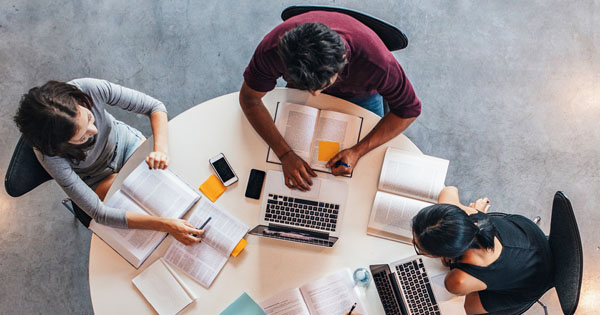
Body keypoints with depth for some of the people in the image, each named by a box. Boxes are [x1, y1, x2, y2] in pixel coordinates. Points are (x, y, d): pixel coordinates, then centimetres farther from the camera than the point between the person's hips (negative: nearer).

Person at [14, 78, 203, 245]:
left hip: (124, 141, 3)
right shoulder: (50, 155, -38)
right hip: (98, 178, -2)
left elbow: (154, 106, -24)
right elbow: (99, 213, -36)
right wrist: (165, 225, -44)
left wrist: (161, 149, -43)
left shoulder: (90, 89, -36)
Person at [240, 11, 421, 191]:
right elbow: (249, 98, -26)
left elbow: (409, 109, -29)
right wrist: (285, 154, -37)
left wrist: (358, 151, -38)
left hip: (360, 95, 0)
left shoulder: (375, 60, -46)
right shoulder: (273, 49, -42)